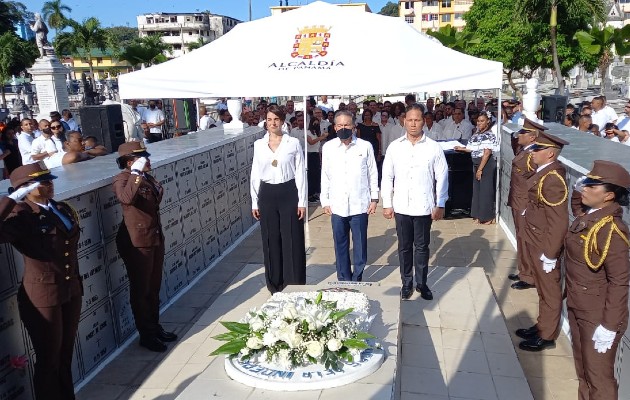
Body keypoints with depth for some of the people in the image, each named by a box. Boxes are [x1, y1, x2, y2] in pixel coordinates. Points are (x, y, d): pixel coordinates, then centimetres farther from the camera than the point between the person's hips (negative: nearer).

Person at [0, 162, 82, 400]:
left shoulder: (63, 209, 5)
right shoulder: (20, 215, -15)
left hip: (71, 290, 6)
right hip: (42, 297, -6)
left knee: (66, 356, 21)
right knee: (48, 361, 11)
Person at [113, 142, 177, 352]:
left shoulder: (146, 177, 10)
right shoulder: (122, 179, -14)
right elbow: (126, 198, -37)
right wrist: (136, 173, -33)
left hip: (155, 238, 8)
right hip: (136, 242, -8)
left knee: (154, 287, 18)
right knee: (140, 289, 6)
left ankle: (155, 327, 33)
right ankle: (146, 335, 19)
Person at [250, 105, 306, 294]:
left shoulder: (293, 143, -2)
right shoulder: (258, 145, 6)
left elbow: (300, 174, -1)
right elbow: (255, 175, 9)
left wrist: (302, 201, -5)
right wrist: (254, 202, 7)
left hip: (288, 193, -2)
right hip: (267, 195, 2)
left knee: (292, 240, 2)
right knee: (271, 240, 8)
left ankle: (295, 284, 17)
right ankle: (275, 284, 23)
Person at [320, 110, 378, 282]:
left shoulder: (365, 146, -1)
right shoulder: (328, 147, 4)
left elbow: (373, 174, 5)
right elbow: (325, 176, 8)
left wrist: (374, 198, 3)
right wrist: (325, 201, 6)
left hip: (359, 205, -1)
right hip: (337, 205, 2)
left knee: (360, 244, 6)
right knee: (340, 245, 9)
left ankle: (357, 278, 20)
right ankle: (344, 279, 21)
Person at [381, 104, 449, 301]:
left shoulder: (434, 147, -2)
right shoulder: (394, 147, 1)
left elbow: (442, 177, 0)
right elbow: (387, 177, 4)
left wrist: (440, 205, -2)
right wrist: (387, 204, 1)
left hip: (424, 207, -1)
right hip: (401, 207, 1)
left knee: (422, 247, 10)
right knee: (404, 247, 12)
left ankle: (422, 283, 26)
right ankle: (406, 283, 26)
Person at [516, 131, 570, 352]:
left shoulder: (553, 178, -25)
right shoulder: (545, 172, 4)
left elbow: (559, 221, -25)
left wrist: (550, 254, -22)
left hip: (544, 244, -9)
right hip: (535, 241, 9)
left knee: (549, 291, 8)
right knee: (542, 288, 22)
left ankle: (547, 336, 24)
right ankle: (542, 326, 38)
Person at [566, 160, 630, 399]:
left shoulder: (611, 229, -25)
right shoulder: (587, 215, -1)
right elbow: (576, 207, 26)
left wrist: (609, 326, -22)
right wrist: (577, 189, 5)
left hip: (597, 316, -8)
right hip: (577, 306, 8)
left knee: (598, 377, 9)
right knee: (582, 369, 23)